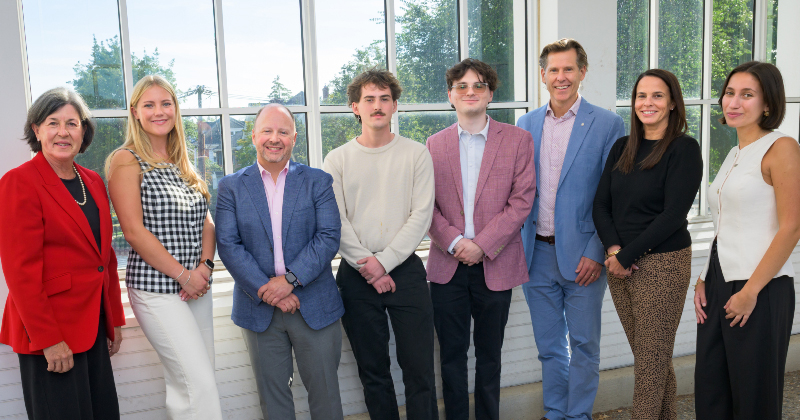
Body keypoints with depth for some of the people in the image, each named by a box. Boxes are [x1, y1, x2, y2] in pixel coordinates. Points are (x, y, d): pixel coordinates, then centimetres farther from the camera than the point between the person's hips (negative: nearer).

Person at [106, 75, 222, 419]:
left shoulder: (182, 163, 15)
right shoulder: (127, 160, -6)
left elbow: (206, 221, 12)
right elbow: (134, 230, -13)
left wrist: (205, 265, -5)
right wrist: (183, 275, -13)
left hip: (196, 285, 7)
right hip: (156, 287, -6)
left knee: (186, 384, 12)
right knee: (200, 383, -10)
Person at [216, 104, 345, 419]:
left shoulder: (318, 181, 3)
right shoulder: (231, 187, 4)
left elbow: (329, 236, -6)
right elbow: (228, 245, -5)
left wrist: (290, 279, -17)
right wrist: (266, 290, -15)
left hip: (315, 306, 0)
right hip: (259, 307, 1)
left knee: (324, 390, 8)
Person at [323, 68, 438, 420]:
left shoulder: (416, 154, 3)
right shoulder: (337, 160, 4)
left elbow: (421, 215, -4)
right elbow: (336, 222, -1)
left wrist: (384, 260, -11)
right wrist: (367, 267, -9)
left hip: (405, 269, -1)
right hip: (357, 275, 1)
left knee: (419, 367, 1)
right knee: (373, 370, 11)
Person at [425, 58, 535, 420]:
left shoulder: (517, 139, 1)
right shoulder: (435, 144, 7)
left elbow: (521, 200, -6)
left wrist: (481, 245, -13)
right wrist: (454, 242, -13)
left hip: (495, 264, -1)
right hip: (447, 264, 1)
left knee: (489, 353, 12)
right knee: (451, 354, 9)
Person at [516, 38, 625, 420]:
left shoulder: (607, 124, -5)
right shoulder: (526, 124, 8)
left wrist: (597, 252, -13)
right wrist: (517, 244, 4)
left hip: (582, 255, -3)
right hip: (537, 253, 4)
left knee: (584, 344, 7)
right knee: (548, 344, 15)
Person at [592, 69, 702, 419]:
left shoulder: (684, 149, -7)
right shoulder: (622, 147, 10)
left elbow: (673, 215, -14)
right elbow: (601, 204, 7)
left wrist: (627, 256, -13)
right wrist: (613, 250, -9)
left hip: (662, 263, -5)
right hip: (619, 262, 5)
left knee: (651, 358, 1)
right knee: (648, 354, 12)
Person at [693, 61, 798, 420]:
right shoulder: (734, 155, 15)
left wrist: (751, 291, -17)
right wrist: (704, 280, 10)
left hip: (761, 289, -7)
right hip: (718, 284, 8)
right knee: (710, 390, 13)